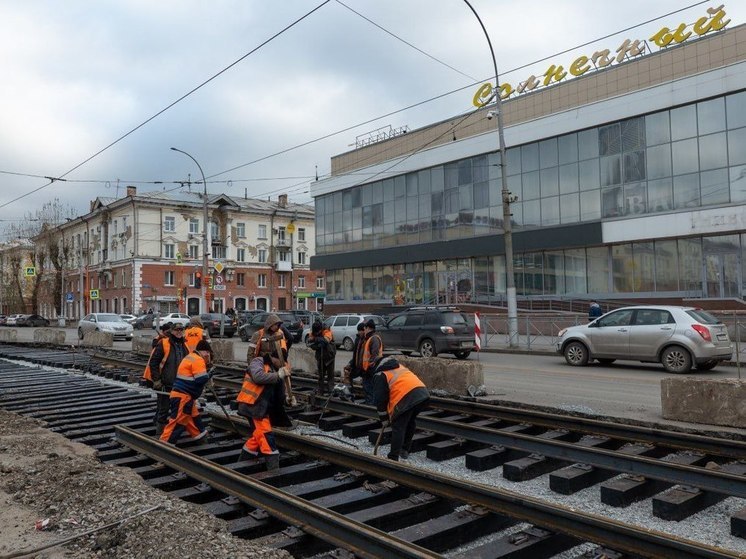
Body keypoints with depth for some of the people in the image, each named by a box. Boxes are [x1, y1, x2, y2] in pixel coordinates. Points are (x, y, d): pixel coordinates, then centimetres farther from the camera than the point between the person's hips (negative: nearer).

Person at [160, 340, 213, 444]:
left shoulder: (190, 357, 18)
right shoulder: (198, 360, -14)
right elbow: (201, 379, -22)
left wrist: (206, 364, 11)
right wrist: (209, 374, -2)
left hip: (180, 394, 11)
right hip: (183, 396, -11)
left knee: (193, 415, 23)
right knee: (177, 420, -9)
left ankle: (197, 434, 37)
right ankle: (165, 442, -9)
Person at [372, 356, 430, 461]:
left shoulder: (379, 375, 11)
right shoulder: (399, 367, 33)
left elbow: (380, 399, 8)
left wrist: (384, 419, 19)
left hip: (406, 398, -7)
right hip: (423, 393, 7)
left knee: (398, 427, 4)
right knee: (411, 421, 26)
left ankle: (393, 458, 6)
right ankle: (405, 450, 35)